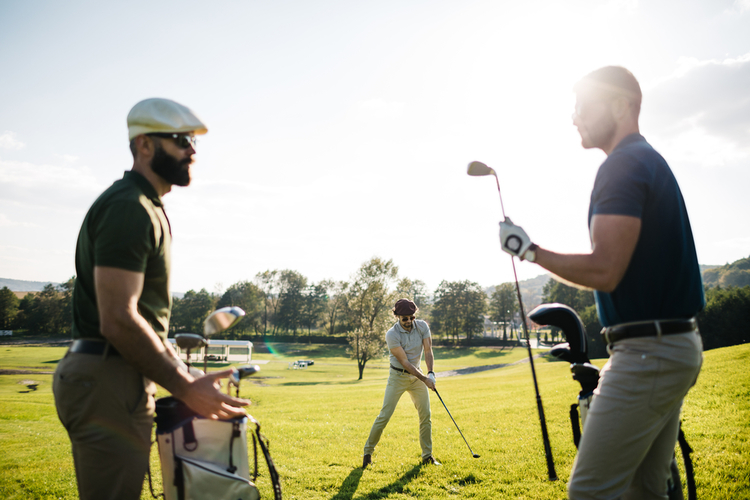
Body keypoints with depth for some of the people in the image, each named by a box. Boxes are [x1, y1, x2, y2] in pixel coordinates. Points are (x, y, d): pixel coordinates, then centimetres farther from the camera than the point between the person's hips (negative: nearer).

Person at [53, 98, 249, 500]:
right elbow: (118, 320, -24)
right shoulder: (128, 207, -15)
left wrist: (184, 374, 17)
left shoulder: (147, 209, 19)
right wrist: (186, 389, -18)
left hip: (124, 378, 10)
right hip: (106, 380, -10)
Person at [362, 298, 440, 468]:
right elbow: (404, 362, -21)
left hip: (417, 375, 5)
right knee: (384, 416, -6)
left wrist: (431, 373, -24)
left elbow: (428, 351, -10)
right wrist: (424, 379, -23)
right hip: (398, 376, -4)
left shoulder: (422, 326, -9)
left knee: (426, 415, 2)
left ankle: (427, 455, 16)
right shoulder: (392, 335, -22)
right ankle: (368, 451, 11)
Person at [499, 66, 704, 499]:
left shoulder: (624, 165, -14)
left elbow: (604, 272, -23)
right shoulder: (652, 161, 18)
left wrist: (529, 250, -11)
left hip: (647, 354, -11)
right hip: (676, 348, 11)